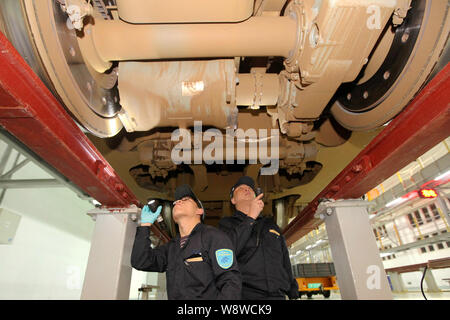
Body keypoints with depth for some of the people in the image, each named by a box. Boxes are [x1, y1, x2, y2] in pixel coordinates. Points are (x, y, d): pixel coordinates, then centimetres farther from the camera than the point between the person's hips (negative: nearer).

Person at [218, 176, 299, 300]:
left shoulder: (270, 225, 21)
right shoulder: (227, 223, 8)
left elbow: (286, 263, 21)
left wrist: (294, 294, 15)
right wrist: (250, 218, -12)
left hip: (277, 294, 4)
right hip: (245, 294, -3)